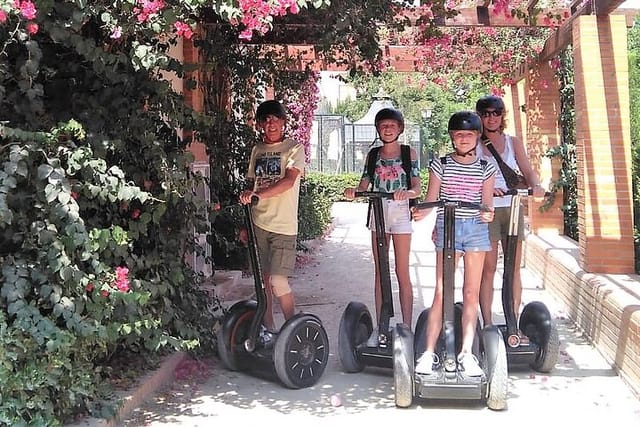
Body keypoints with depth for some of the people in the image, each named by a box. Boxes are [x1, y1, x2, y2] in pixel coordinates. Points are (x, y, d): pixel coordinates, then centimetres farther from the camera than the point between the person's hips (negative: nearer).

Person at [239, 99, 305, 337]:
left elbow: (289, 181, -18)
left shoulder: (294, 148, -3)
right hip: (258, 223, 5)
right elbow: (251, 184, 17)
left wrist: (258, 194, -30)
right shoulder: (257, 150, 14)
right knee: (262, 279, 9)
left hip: (283, 226, -5)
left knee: (278, 281, -12)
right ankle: (268, 327, 22)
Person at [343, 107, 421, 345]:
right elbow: (364, 185, 4)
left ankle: (406, 327, 4)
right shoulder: (373, 155, 9)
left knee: (402, 273, -1)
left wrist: (407, 193, -28)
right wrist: (354, 191, -18)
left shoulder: (409, 154, 1)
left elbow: (417, 188, -6)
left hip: (400, 213, -3)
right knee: (380, 272, 7)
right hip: (378, 214, 3)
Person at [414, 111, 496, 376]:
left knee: (471, 293, 3)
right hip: (447, 228, -1)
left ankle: (466, 353, 8)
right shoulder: (441, 164, 6)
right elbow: (431, 199, 2)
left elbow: (487, 202, 4)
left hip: (476, 228, 2)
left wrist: (488, 213, -19)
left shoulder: (486, 168, 9)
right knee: (441, 292, -5)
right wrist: (421, 213, -19)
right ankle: (429, 352, -1)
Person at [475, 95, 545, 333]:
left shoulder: (513, 143, 12)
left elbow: (527, 171, 3)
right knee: (488, 268, -1)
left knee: (513, 268, 2)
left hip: (511, 208, 3)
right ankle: (487, 324, 4)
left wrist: (536, 185, -18)